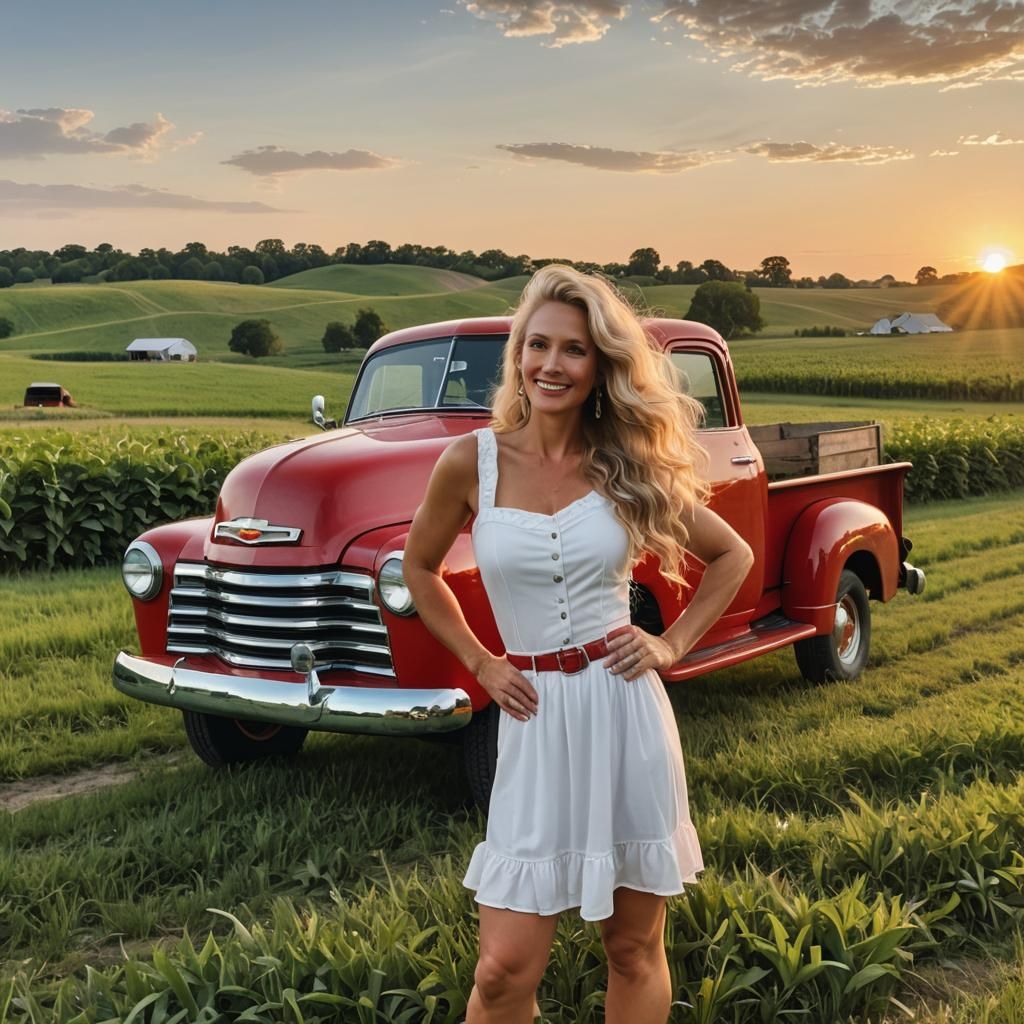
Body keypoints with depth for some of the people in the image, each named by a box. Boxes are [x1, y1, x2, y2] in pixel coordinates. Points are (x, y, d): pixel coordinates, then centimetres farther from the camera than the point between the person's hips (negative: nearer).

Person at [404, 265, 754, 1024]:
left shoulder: (630, 464, 0)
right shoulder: (472, 461, -3)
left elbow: (734, 554, 13)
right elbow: (420, 569, 14)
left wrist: (674, 645, 2)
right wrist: (479, 663, 5)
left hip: (628, 714, 1)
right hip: (536, 723, -1)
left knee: (635, 949, 11)